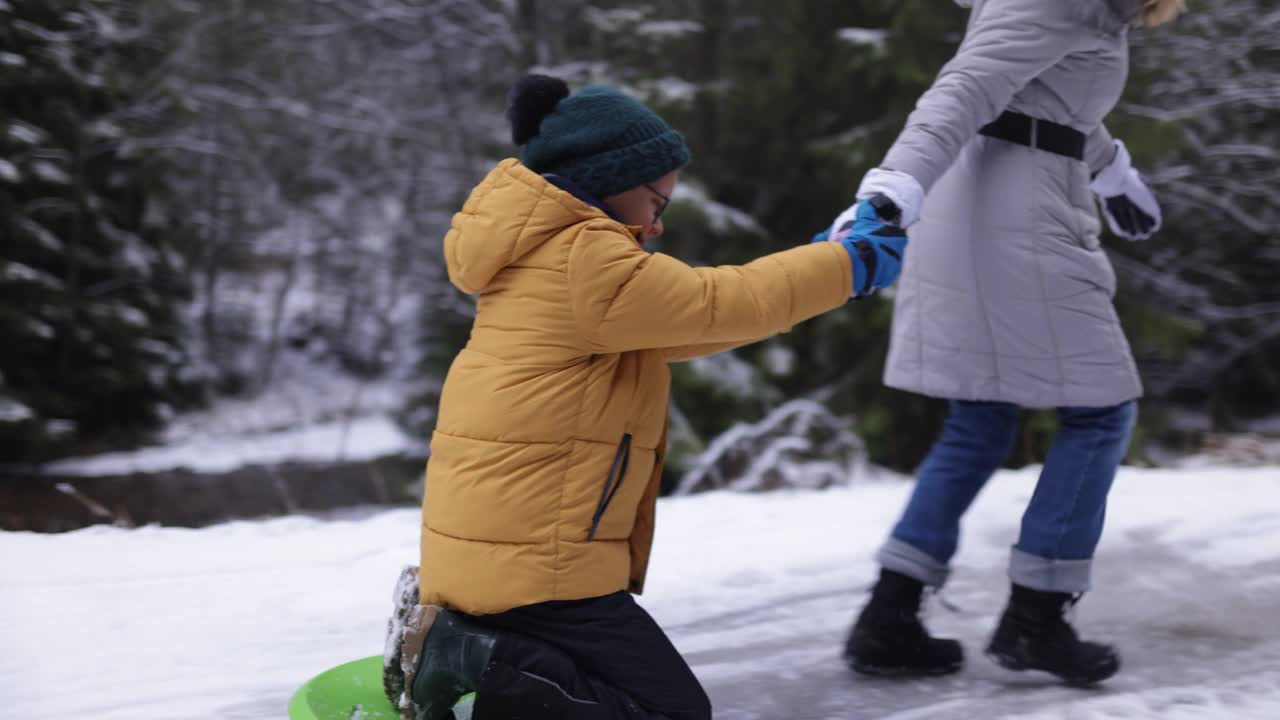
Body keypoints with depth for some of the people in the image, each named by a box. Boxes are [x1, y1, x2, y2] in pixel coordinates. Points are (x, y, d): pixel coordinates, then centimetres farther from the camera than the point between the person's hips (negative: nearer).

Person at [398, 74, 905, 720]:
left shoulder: (541, 255, 17)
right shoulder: (585, 258, -15)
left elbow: (680, 325, 18)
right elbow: (717, 305, -10)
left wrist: (821, 268, 13)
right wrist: (844, 266, 2)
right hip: (534, 564, -10)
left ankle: (453, 639, 8)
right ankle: (481, 667, -12)